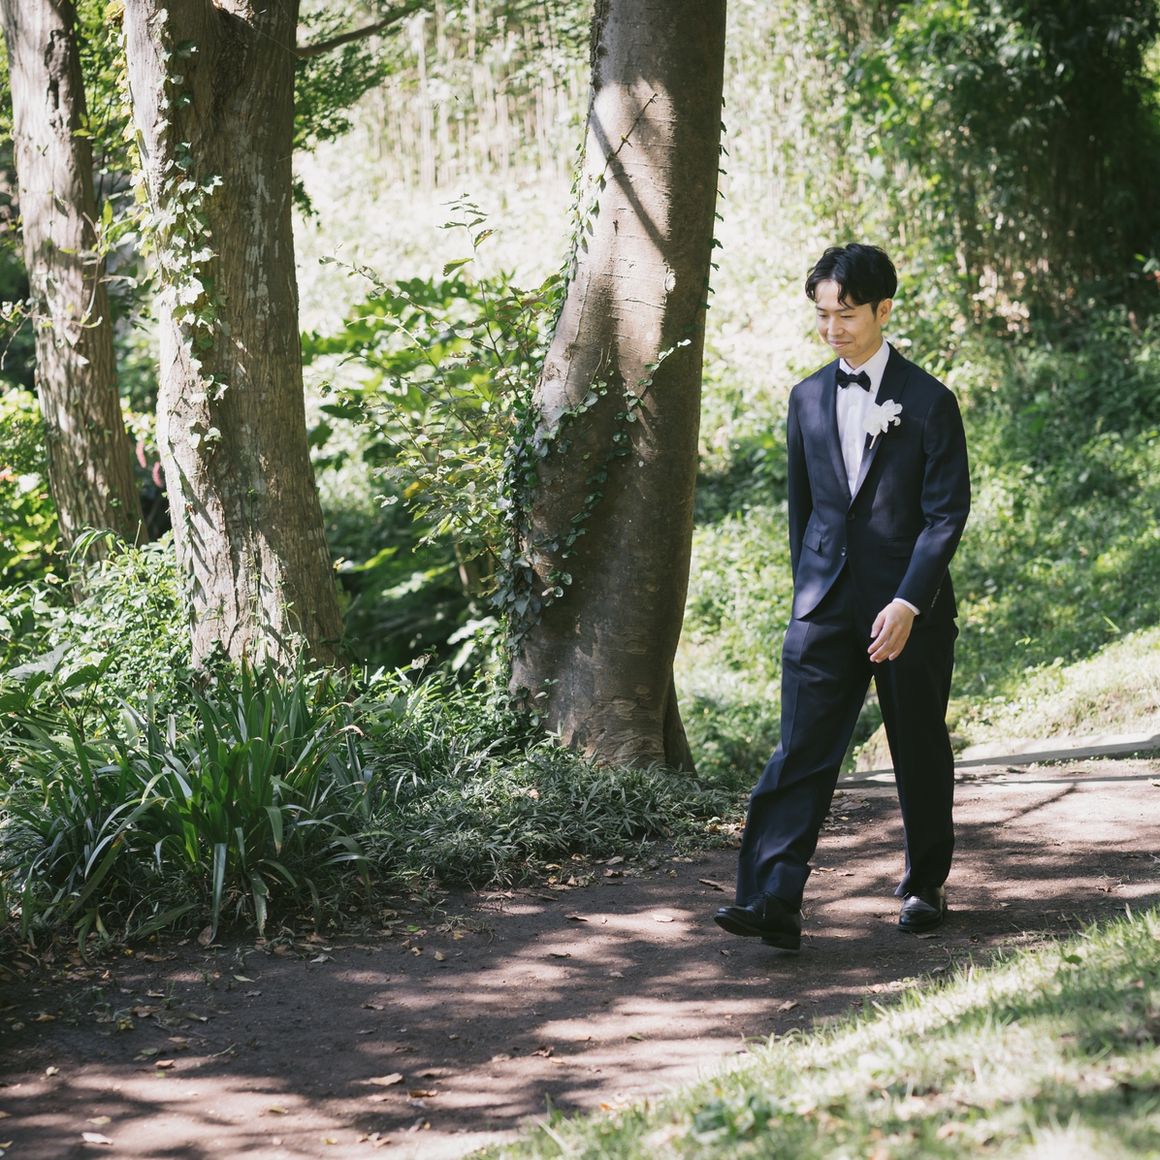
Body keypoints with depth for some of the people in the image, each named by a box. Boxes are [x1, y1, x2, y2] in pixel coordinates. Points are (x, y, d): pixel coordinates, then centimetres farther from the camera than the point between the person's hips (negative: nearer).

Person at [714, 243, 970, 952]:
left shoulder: (928, 401, -5)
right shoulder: (809, 399, 9)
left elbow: (948, 512, -10)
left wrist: (908, 602, -18)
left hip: (911, 606, -3)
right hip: (826, 602, 3)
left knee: (920, 753, 10)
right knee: (802, 752, -9)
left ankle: (927, 886, 29)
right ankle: (773, 902, -17)